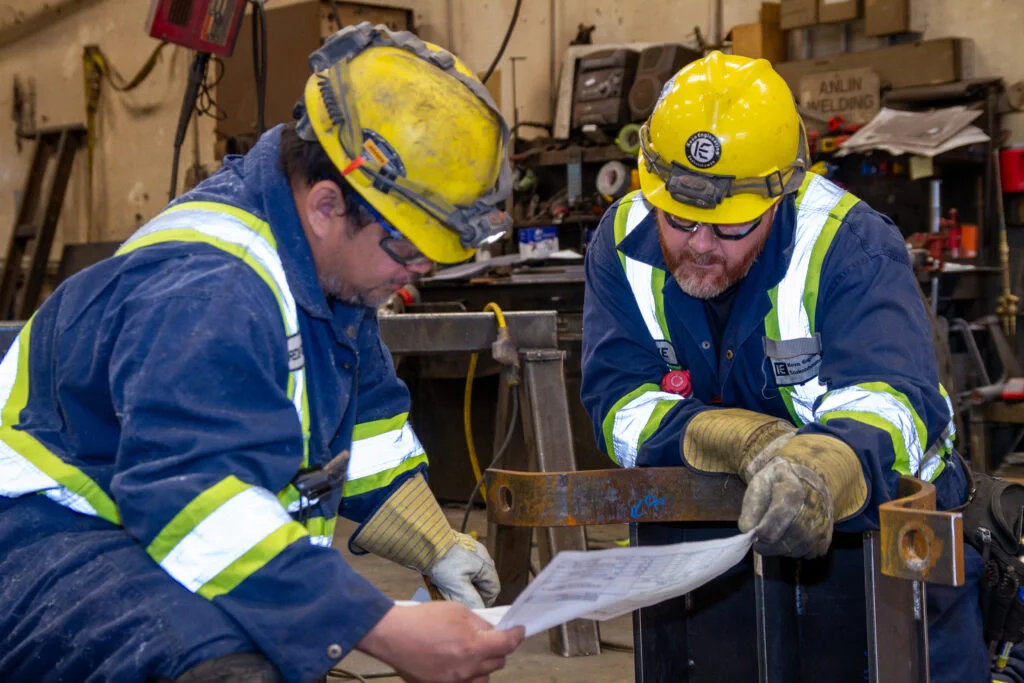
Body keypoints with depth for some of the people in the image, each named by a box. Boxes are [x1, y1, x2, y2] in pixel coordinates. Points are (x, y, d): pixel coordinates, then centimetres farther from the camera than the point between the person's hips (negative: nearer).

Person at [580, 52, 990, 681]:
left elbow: (893, 401, -33)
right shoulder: (624, 243, -9)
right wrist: (750, 445, -33)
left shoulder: (849, 244, -19)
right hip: (708, 540, 2)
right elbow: (620, 408, -15)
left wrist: (821, 472, -56)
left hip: (880, 527, -2)